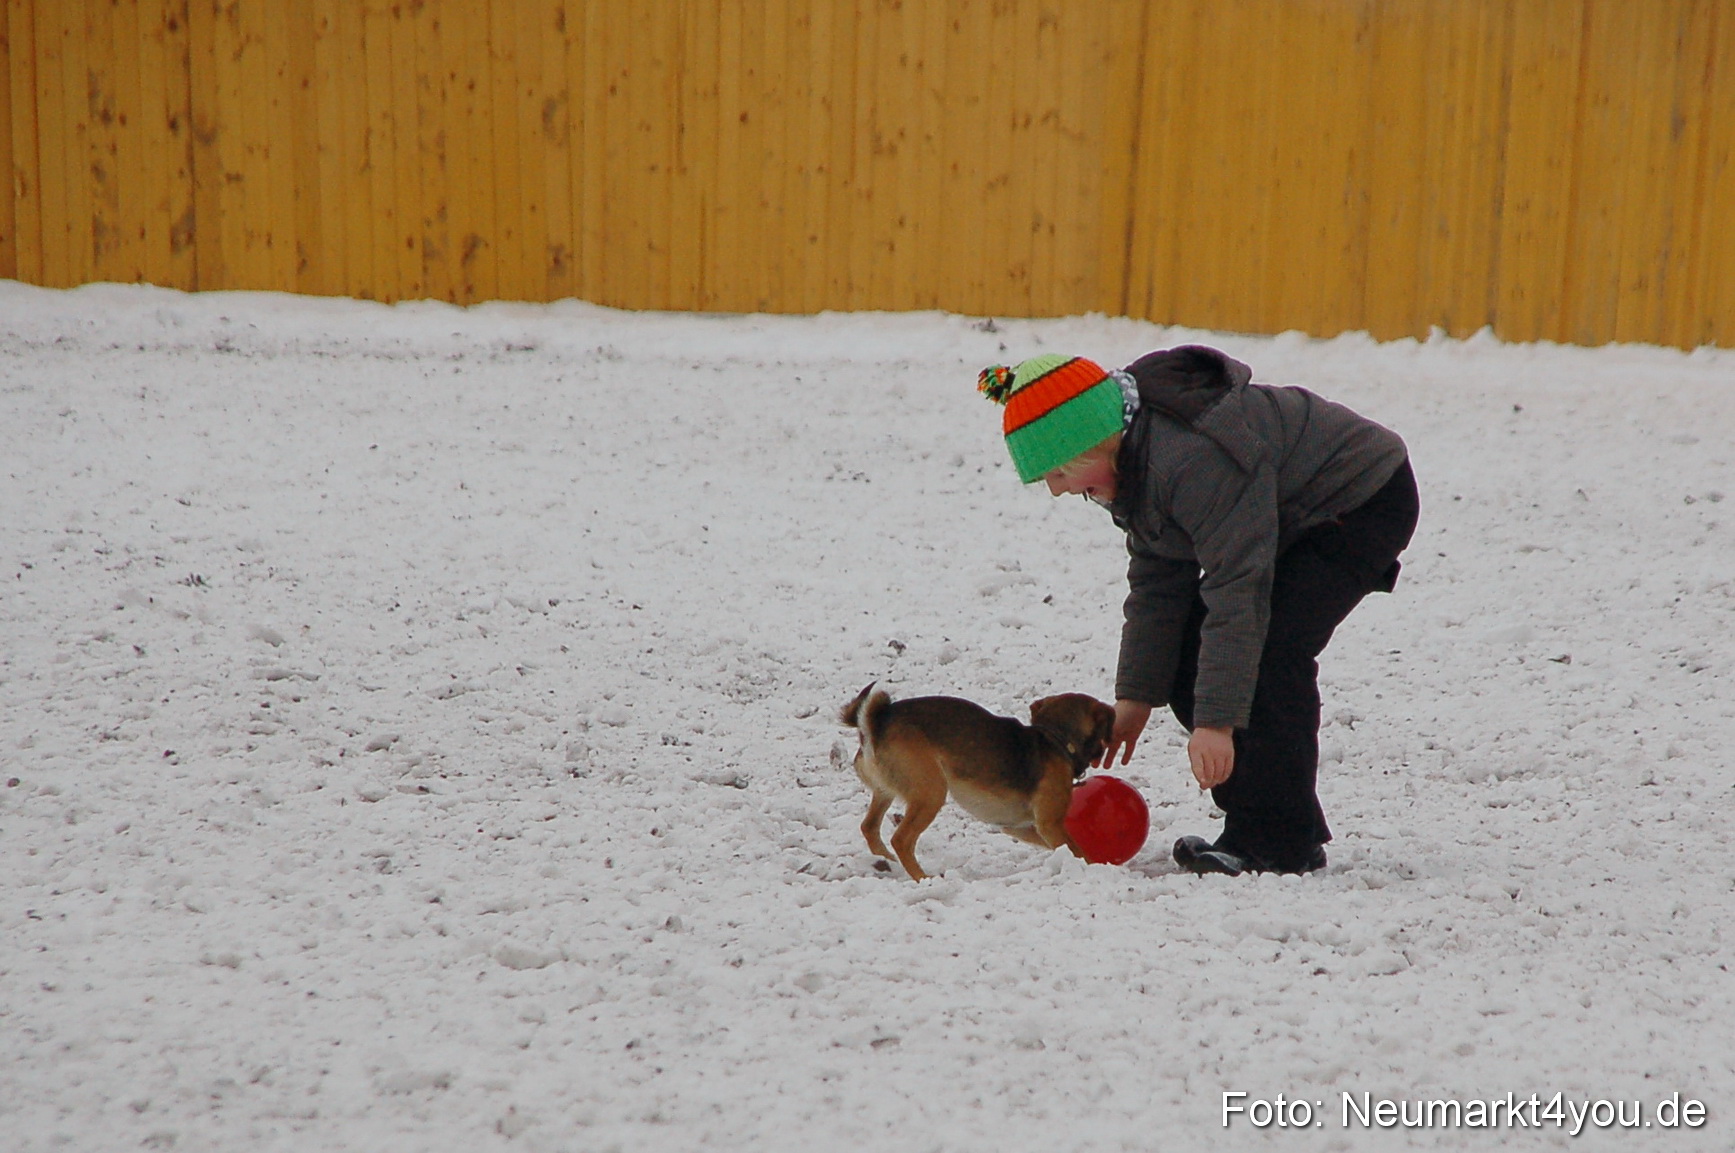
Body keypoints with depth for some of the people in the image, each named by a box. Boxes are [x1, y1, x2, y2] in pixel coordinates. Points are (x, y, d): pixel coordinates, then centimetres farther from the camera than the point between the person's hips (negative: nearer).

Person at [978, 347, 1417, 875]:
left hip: (1366, 504, -10)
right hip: (1294, 519, 10)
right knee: (1181, 661, 1)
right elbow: (1156, 584, 1)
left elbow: (1238, 590, -36)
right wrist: (1135, 696, -3)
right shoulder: (1133, 458, -4)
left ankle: (1277, 844, -15)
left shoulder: (1193, 460, -36)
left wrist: (1216, 721, -35)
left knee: (1267, 654, -25)